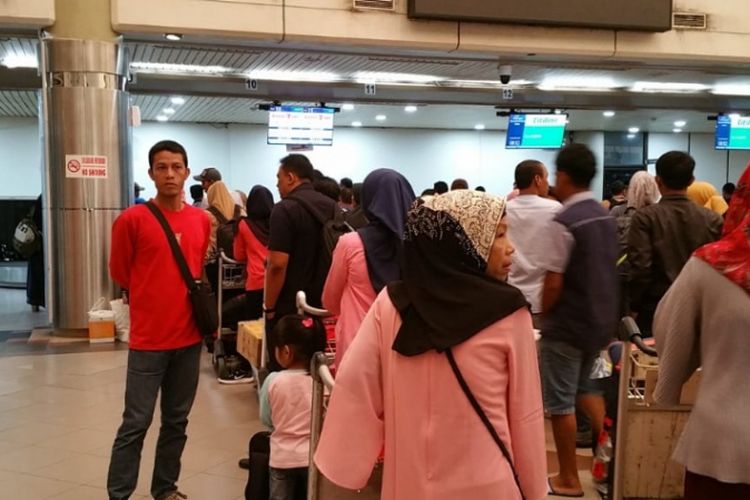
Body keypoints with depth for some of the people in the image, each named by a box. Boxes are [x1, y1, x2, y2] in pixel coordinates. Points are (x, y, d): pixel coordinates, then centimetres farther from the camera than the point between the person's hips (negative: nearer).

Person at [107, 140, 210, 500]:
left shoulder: (202, 220, 5)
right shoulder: (132, 219, -9)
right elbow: (120, 274, 1)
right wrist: (150, 299, 8)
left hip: (189, 337, 5)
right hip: (148, 339, -5)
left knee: (177, 421, 14)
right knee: (136, 423, -1)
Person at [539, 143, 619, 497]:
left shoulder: (562, 222, -20)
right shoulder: (606, 216, 4)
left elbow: (553, 283, -20)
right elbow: (607, 272, 11)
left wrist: (543, 317, -3)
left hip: (567, 324, -8)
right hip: (601, 320, 8)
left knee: (560, 402, 6)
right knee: (584, 387, 27)